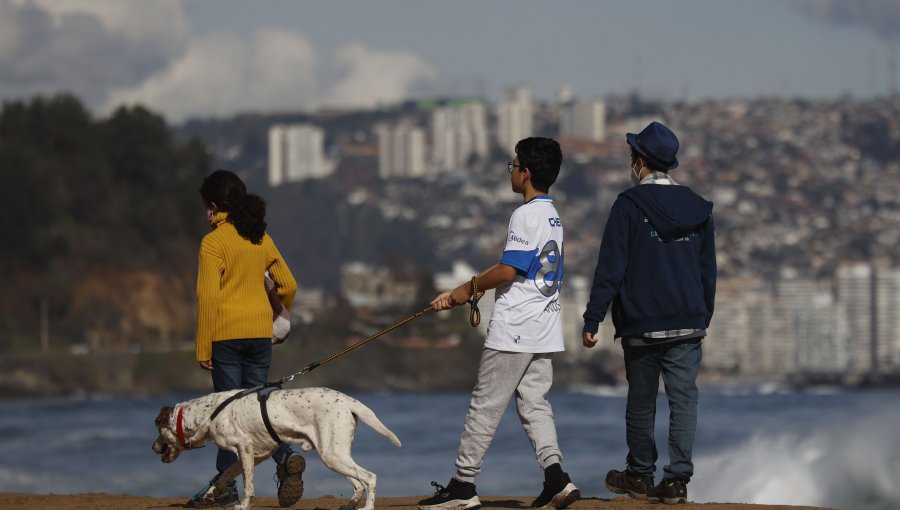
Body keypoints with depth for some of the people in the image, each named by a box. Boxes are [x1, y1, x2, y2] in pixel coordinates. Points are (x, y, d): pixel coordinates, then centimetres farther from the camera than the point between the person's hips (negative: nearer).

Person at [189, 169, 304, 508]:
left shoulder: (214, 242, -9)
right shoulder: (261, 239, 9)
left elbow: (208, 296, -13)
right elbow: (288, 285, 13)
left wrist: (203, 348, -11)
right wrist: (277, 316, 33)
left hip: (226, 333, -5)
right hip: (260, 331, 5)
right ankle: (285, 457, -11)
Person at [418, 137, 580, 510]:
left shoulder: (526, 215, -14)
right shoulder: (553, 217, 16)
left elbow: (507, 271, -19)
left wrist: (469, 288, -2)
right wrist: (458, 295, 16)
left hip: (514, 327, -9)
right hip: (545, 330, 9)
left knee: (486, 405, -2)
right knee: (534, 403, 8)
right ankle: (555, 476, -7)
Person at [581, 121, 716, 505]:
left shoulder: (629, 206, -7)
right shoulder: (697, 209, 8)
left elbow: (610, 269, -10)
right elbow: (708, 273, 14)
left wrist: (592, 321, -7)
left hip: (640, 325, -3)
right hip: (687, 325, 3)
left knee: (641, 403, 9)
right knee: (684, 401, 1)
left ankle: (640, 476, 21)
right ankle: (677, 480, -6)